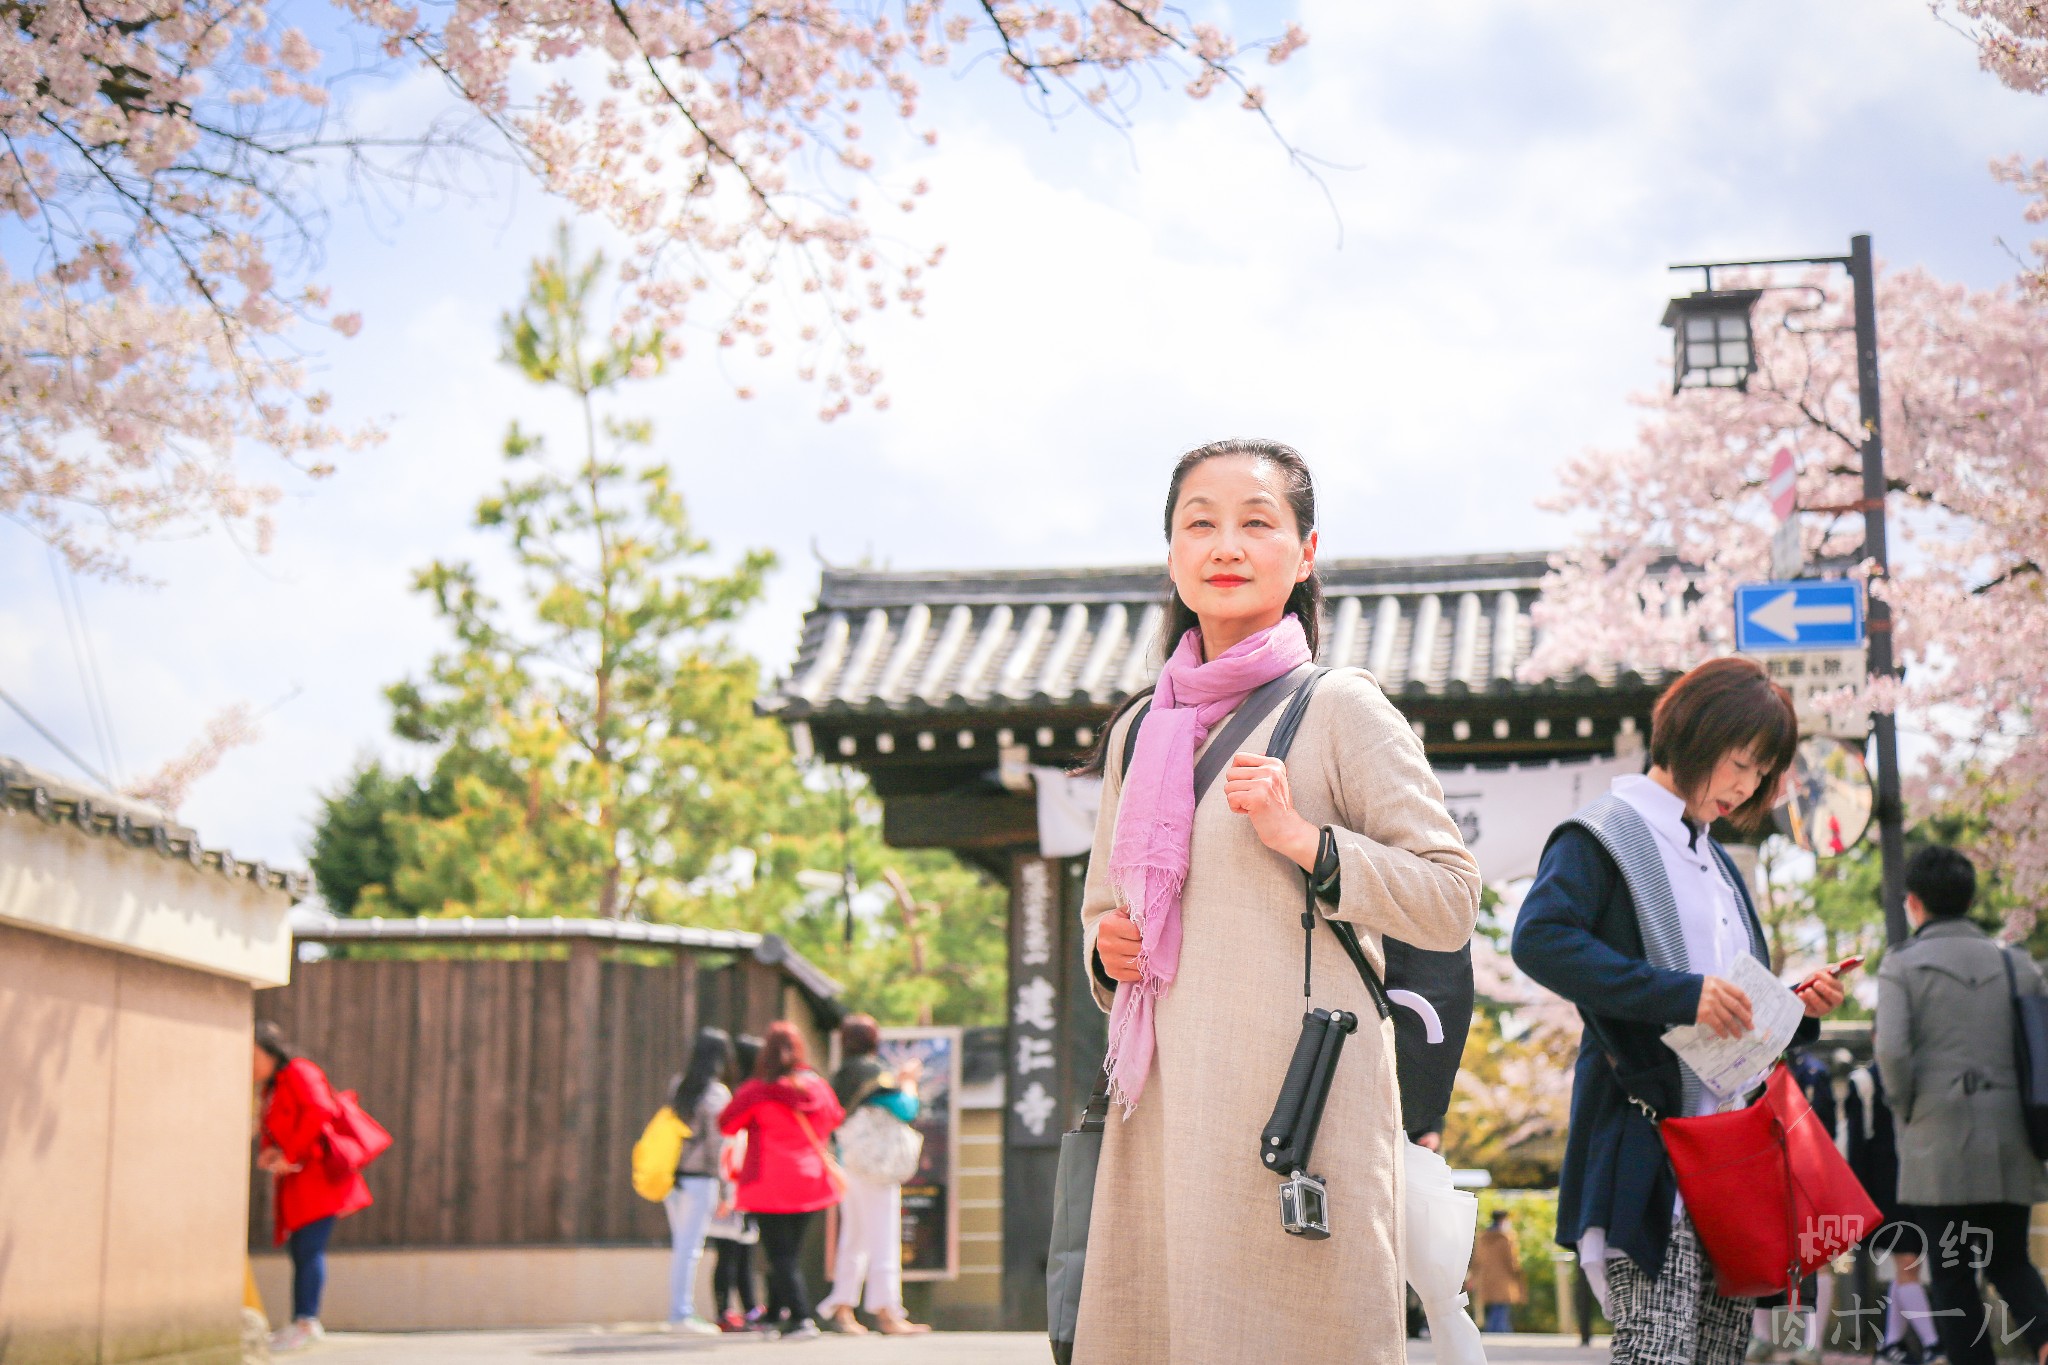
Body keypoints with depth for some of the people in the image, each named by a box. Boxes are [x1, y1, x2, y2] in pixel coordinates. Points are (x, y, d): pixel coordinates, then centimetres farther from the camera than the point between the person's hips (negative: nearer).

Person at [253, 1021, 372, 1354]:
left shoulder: (299, 1073, -7)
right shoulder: (271, 1088, 21)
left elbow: (318, 1111, -22)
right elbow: (270, 1130, 24)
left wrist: (290, 1155, -20)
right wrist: (267, 1151, 0)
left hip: (317, 1175, -9)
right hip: (297, 1183, 9)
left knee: (309, 1248, -14)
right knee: (299, 1251, 8)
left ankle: (307, 1322, -18)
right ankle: (298, 1323, 10)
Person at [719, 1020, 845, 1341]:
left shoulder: (757, 1091, -13)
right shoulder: (818, 1087, 1)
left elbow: (726, 1125, -2)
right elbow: (835, 1119, 19)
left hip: (770, 1184, -5)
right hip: (810, 1182, 5)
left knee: (780, 1255, -1)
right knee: (790, 1252, 17)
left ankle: (801, 1318, -10)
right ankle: (774, 1315, 27)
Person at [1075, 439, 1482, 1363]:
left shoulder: (1339, 709, 0)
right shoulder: (1140, 731, 16)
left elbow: (1450, 901, -3)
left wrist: (1304, 840, -14)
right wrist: (1106, 948, 6)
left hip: (1301, 1095, -5)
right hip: (1164, 1107, 5)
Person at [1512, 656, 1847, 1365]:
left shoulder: (1716, 860, 24)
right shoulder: (1605, 837, -2)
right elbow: (1538, 938, -21)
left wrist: (1797, 1008, 7)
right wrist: (1681, 994, -24)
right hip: (1648, 1142, -8)